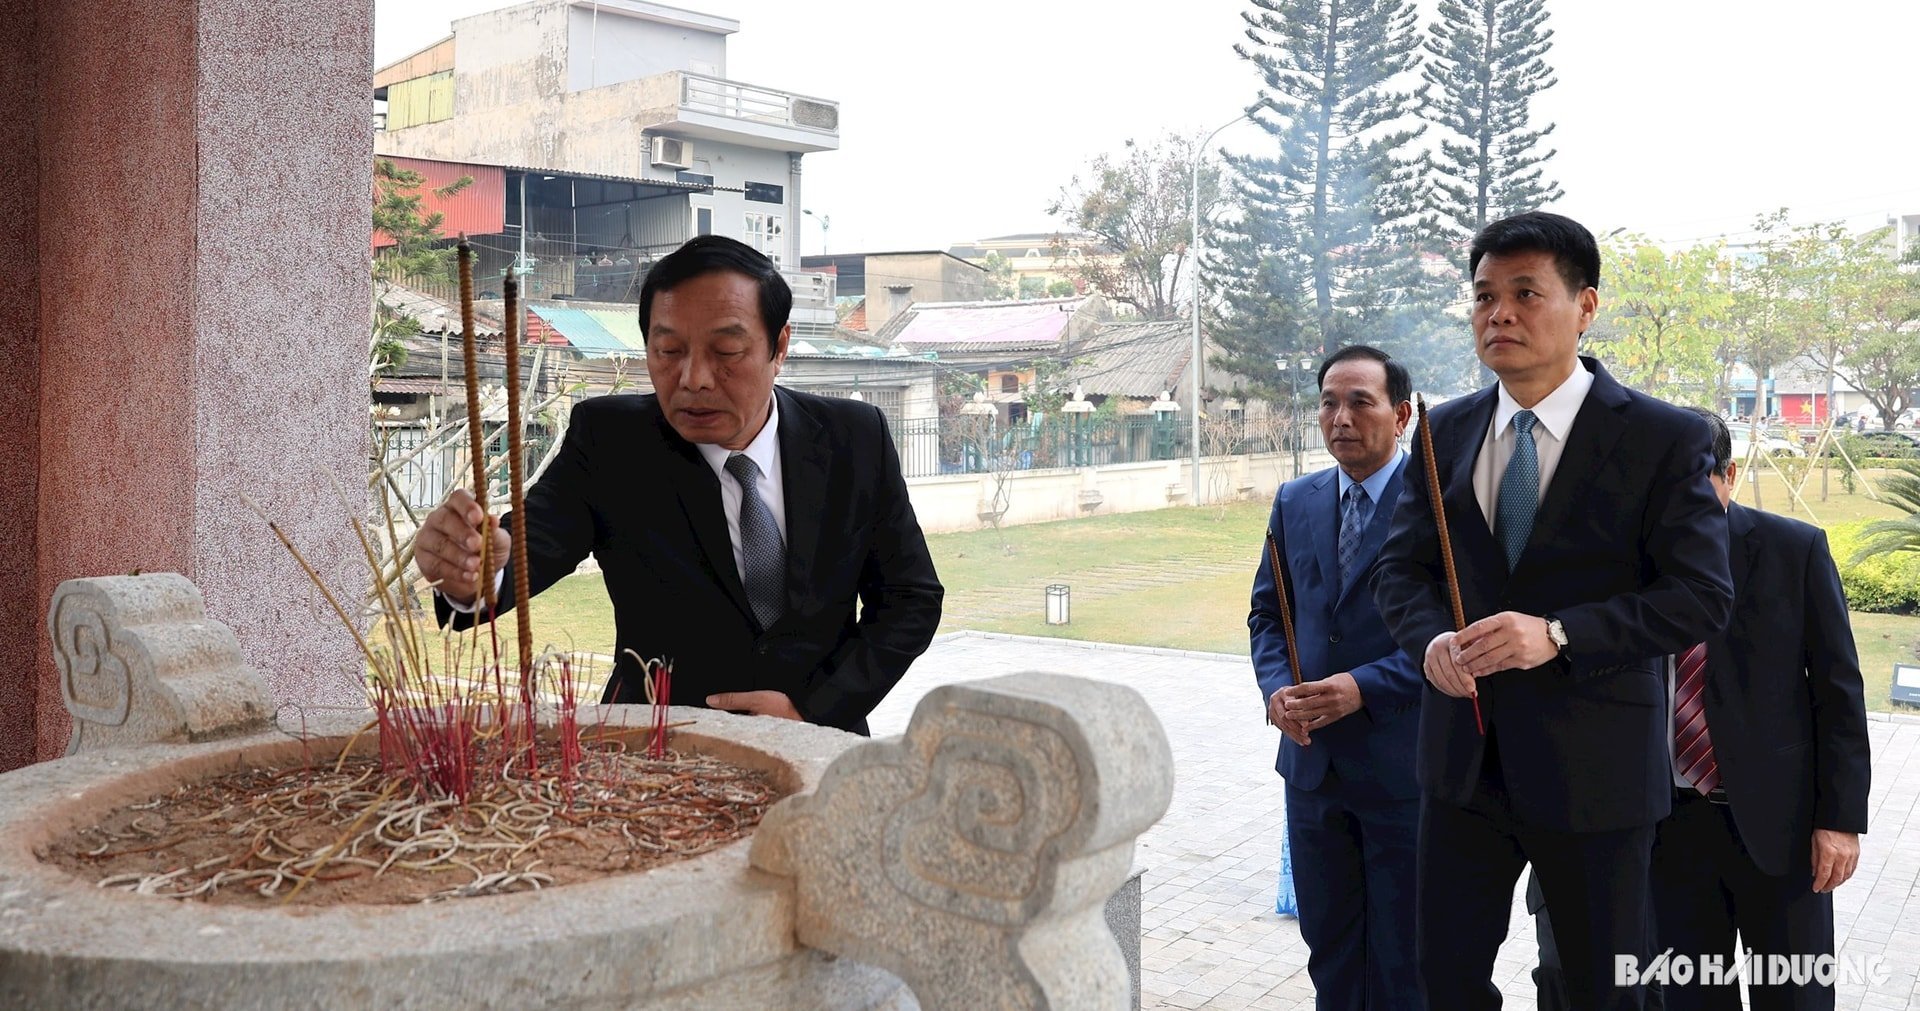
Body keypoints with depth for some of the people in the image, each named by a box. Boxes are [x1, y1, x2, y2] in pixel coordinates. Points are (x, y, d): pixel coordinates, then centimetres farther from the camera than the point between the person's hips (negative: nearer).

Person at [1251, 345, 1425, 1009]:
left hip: (1404, 764, -5)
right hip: (1313, 761, 5)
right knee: (1329, 949, 17)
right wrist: (1276, 687, -5)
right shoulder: (1295, 501, 8)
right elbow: (1267, 612, 13)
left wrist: (1364, 688, -21)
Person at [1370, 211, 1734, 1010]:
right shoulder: (1445, 432, 5)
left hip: (1594, 765, -4)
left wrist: (1558, 634, -25)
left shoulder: (1662, 438, -9)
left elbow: (1702, 596, -13)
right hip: (1464, 757, 4)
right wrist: (1432, 640, -14)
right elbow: (1399, 568, 8)